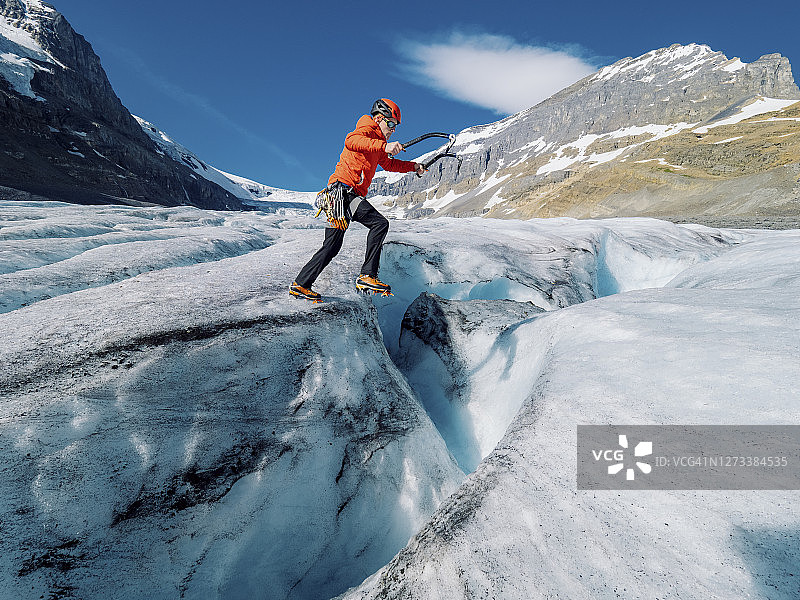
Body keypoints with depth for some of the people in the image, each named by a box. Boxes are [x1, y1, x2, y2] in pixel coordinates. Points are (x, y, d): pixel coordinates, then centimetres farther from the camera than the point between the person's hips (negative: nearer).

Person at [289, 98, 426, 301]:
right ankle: (367, 276, -21)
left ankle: (301, 284, 16)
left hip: (351, 196, 10)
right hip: (342, 189, -10)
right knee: (380, 223, -20)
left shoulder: (377, 140, 28)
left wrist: (413, 166, 35)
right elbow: (351, 141, -25)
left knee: (332, 247, 10)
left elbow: (388, 163, 43)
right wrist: (384, 146, -34)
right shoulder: (366, 129, -1)